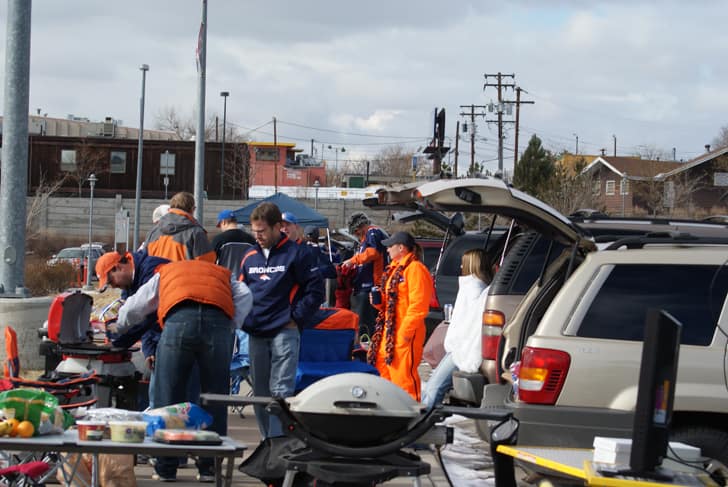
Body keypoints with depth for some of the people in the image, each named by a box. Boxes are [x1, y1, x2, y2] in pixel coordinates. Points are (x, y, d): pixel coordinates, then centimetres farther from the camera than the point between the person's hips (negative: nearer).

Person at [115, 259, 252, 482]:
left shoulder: (164, 273, 36)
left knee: (168, 393, 6)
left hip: (179, 319, -1)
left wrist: (120, 329, 57)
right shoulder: (223, 275, 37)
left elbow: (133, 308, 38)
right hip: (218, 320, 1)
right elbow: (245, 297, 16)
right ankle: (210, 468, 11)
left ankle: (166, 468, 8)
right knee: (215, 397, 9)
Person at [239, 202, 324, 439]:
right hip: (256, 335, 6)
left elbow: (315, 291, -2)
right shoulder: (250, 257, 14)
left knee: (281, 391, -13)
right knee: (260, 393, 9)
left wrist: (295, 317, -7)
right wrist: (244, 318, 8)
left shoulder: (296, 254, -2)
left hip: (284, 333, -6)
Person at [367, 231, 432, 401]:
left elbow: (418, 305, -19)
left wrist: (405, 331, -22)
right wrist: (379, 301, 6)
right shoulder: (394, 269, 20)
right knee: (382, 369, 13)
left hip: (405, 333, -10)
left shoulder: (415, 269, -11)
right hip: (388, 330, 10)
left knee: (403, 374, -11)